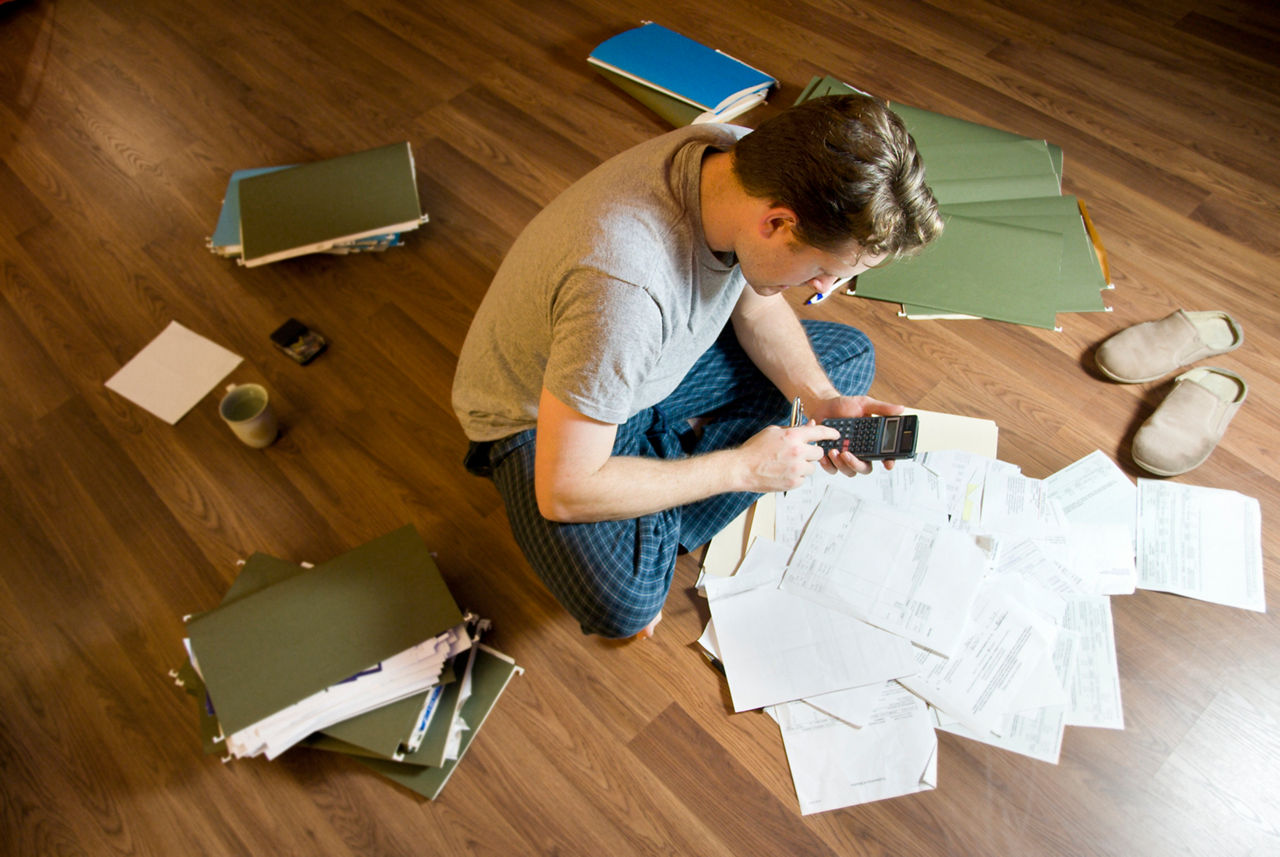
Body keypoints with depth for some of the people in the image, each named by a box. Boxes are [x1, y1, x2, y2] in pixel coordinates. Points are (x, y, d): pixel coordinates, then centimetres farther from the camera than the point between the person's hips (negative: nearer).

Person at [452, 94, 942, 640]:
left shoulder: (752, 161, -19)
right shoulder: (624, 285, -41)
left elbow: (755, 306, 1)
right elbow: (563, 493, -33)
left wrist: (821, 401, -14)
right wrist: (744, 467, -25)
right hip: (541, 417, -7)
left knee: (851, 357, 5)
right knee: (622, 605, -30)